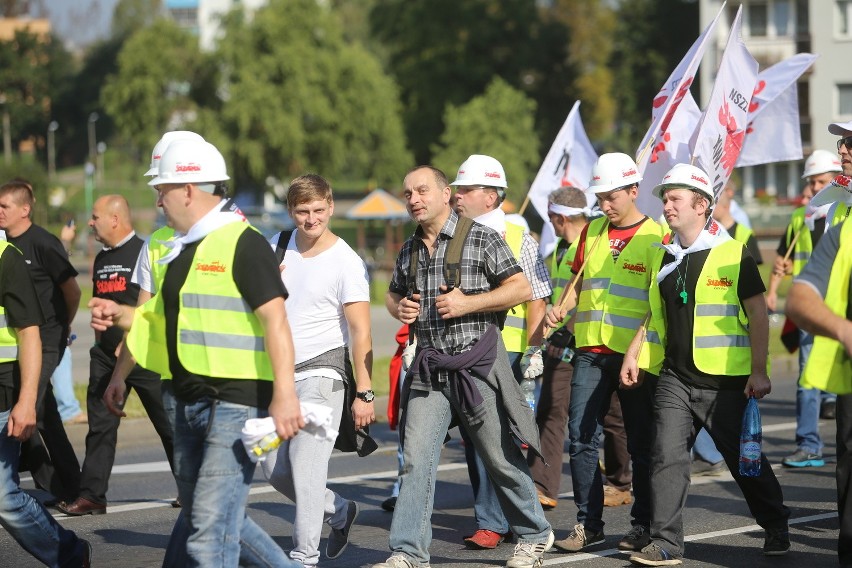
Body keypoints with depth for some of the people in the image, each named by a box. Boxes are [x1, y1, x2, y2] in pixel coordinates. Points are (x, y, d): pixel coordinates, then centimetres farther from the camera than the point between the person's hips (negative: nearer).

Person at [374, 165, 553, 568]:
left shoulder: (480, 238, -5)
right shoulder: (409, 249, 13)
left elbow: (521, 288, -7)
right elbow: (393, 294, 27)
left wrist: (468, 303, -17)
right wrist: (399, 308, 3)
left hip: (477, 364, -5)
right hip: (428, 368, 5)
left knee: (501, 458, 6)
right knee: (415, 460, -6)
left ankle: (534, 535, 25)